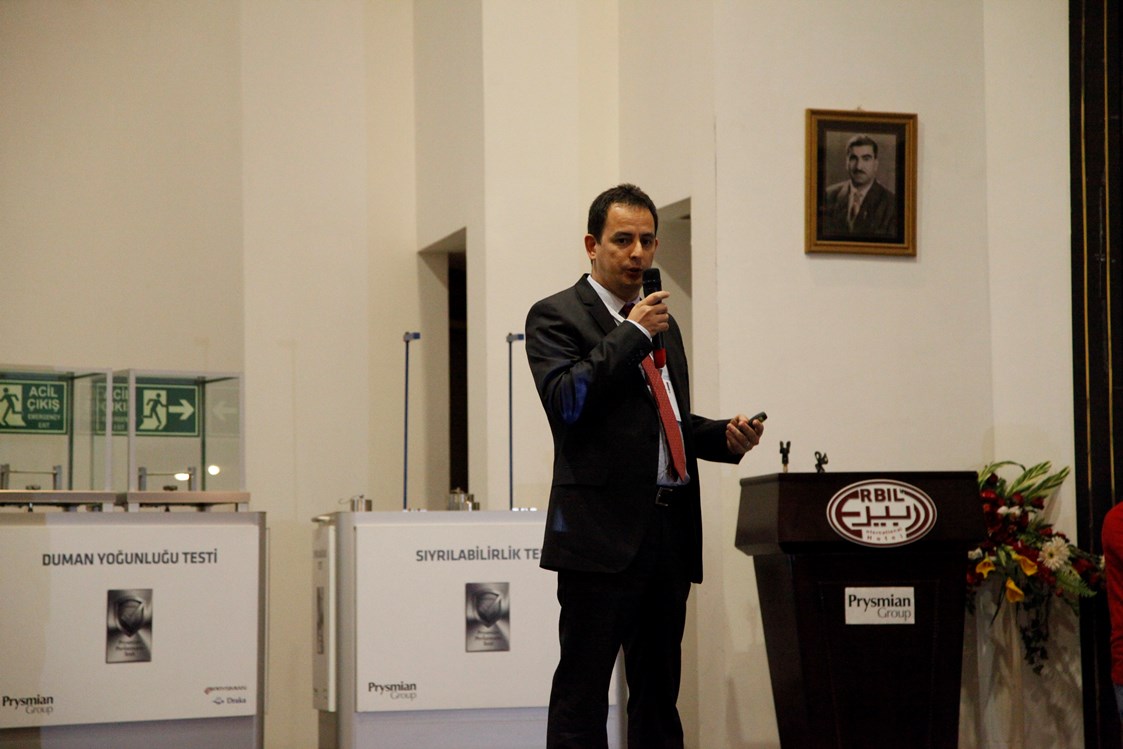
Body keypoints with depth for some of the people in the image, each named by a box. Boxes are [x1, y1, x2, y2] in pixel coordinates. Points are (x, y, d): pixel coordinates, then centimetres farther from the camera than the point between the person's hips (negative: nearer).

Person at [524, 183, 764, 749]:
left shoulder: (662, 324, 20)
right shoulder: (556, 316, -1)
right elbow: (566, 400, -17)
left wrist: (725, 436, 8)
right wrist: (631, 335, -13)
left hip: (670, 532, 7)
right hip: (603, 532, -7)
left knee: (658, 691, 12)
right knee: (583, 691, -4)